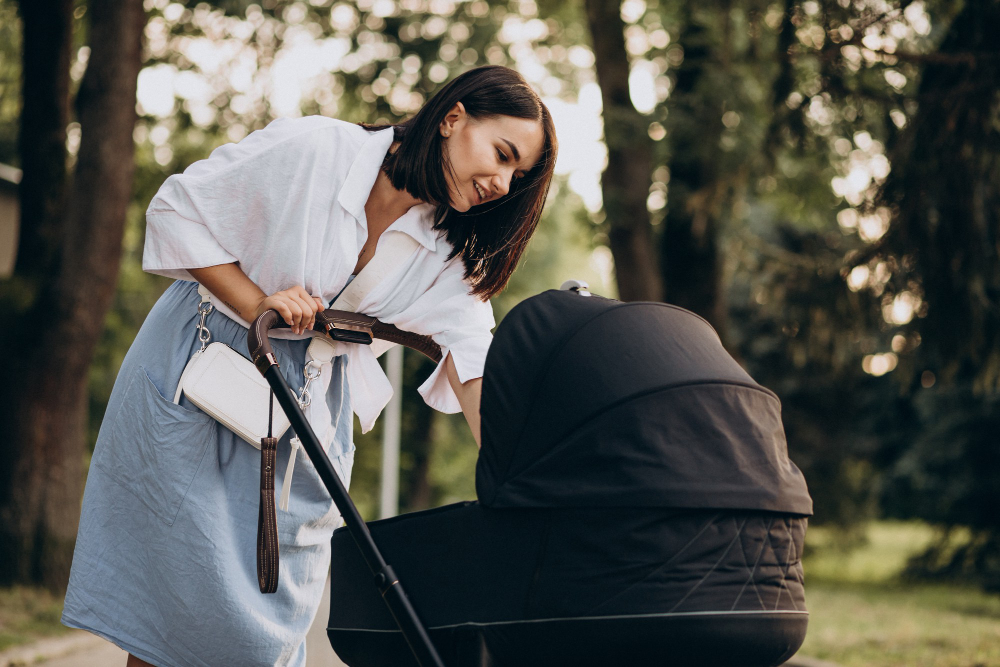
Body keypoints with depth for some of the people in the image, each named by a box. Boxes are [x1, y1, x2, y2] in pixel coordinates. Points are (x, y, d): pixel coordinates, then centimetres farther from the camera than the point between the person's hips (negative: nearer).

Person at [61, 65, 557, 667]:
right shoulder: (312, 149, -20)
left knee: (275, 599, 4)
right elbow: (176, 212, -13)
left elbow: (473, 361, -15)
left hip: (310, 401, 4)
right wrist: (257, 305, -22)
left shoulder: (447, 253, -5)